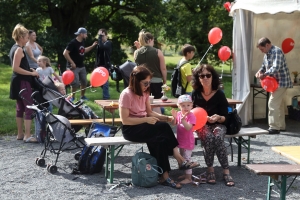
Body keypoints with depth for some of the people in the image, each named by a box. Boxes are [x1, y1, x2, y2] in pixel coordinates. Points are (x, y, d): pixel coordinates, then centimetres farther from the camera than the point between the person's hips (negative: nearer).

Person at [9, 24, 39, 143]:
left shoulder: (14, 48, 14)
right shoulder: (19, 49, -16)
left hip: (18, 81, 10)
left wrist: (29, 70, 11)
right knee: (29, 108, -9)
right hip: (22, 82, -10)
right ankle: (27, 136, -11)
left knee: (20, 108, 14)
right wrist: (31, 73, -18)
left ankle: (20, 134, 20)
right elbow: (16, 68, -23)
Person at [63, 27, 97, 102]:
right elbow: (65, 53, -20)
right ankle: (72, 97, 4)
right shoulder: (73, 42, -17)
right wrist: (72, 63, -20)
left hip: (82, 66, 8)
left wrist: (92, 46, 17)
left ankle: (83, 96, 29)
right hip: (74, 66, -8)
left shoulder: (82, 42, 8)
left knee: (84, 82, 13)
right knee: (76, 83, -13)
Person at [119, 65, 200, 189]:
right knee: (163, 127, -26)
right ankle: (180, 161, -18)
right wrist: (146, 120, -23)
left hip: (143, 126, 7)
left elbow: (150, 112, 13)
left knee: (161, 139, -25)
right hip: (131, 129, -7)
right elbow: (125, 120, -18)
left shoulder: (144, 93, 8)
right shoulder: (126, 94, -15)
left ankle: (164, 176, -23)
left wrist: (166, 118, -4)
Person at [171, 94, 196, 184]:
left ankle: (189, 178, 2)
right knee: (182, 159, 21)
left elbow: (188, 127, -31)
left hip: (188, 142, -8)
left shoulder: (191, 116, -19)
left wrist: (183, 120, -43)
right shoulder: (179, 114, 2)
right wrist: (174, 117, -12)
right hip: (181, 141, 8)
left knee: (187, 159, -5)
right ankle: (186, 174, 36)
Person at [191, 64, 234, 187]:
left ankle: (226, 171, -27)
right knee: (208, 138, -34)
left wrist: (218, 118, -24)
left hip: (218, 124, 0)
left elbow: (225, 118, -2)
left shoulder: (219, 94, -5)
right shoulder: (195, 94, 0)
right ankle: (210, 169, -21)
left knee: (218, 138, -34)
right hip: (201, 125, 0)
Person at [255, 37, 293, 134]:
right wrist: (259, 71, -2)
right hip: (275, 82, 10)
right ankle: (281, 126, 23)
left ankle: (274, 127, -10)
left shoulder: (277, 51, -19)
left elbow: (275, 68, -28)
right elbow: (264, 66, 19)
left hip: (281, 81, -10)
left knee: (273, 103, -12)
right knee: (279, 104, 14)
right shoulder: (267, 54, 10)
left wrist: (264, 75, -20)